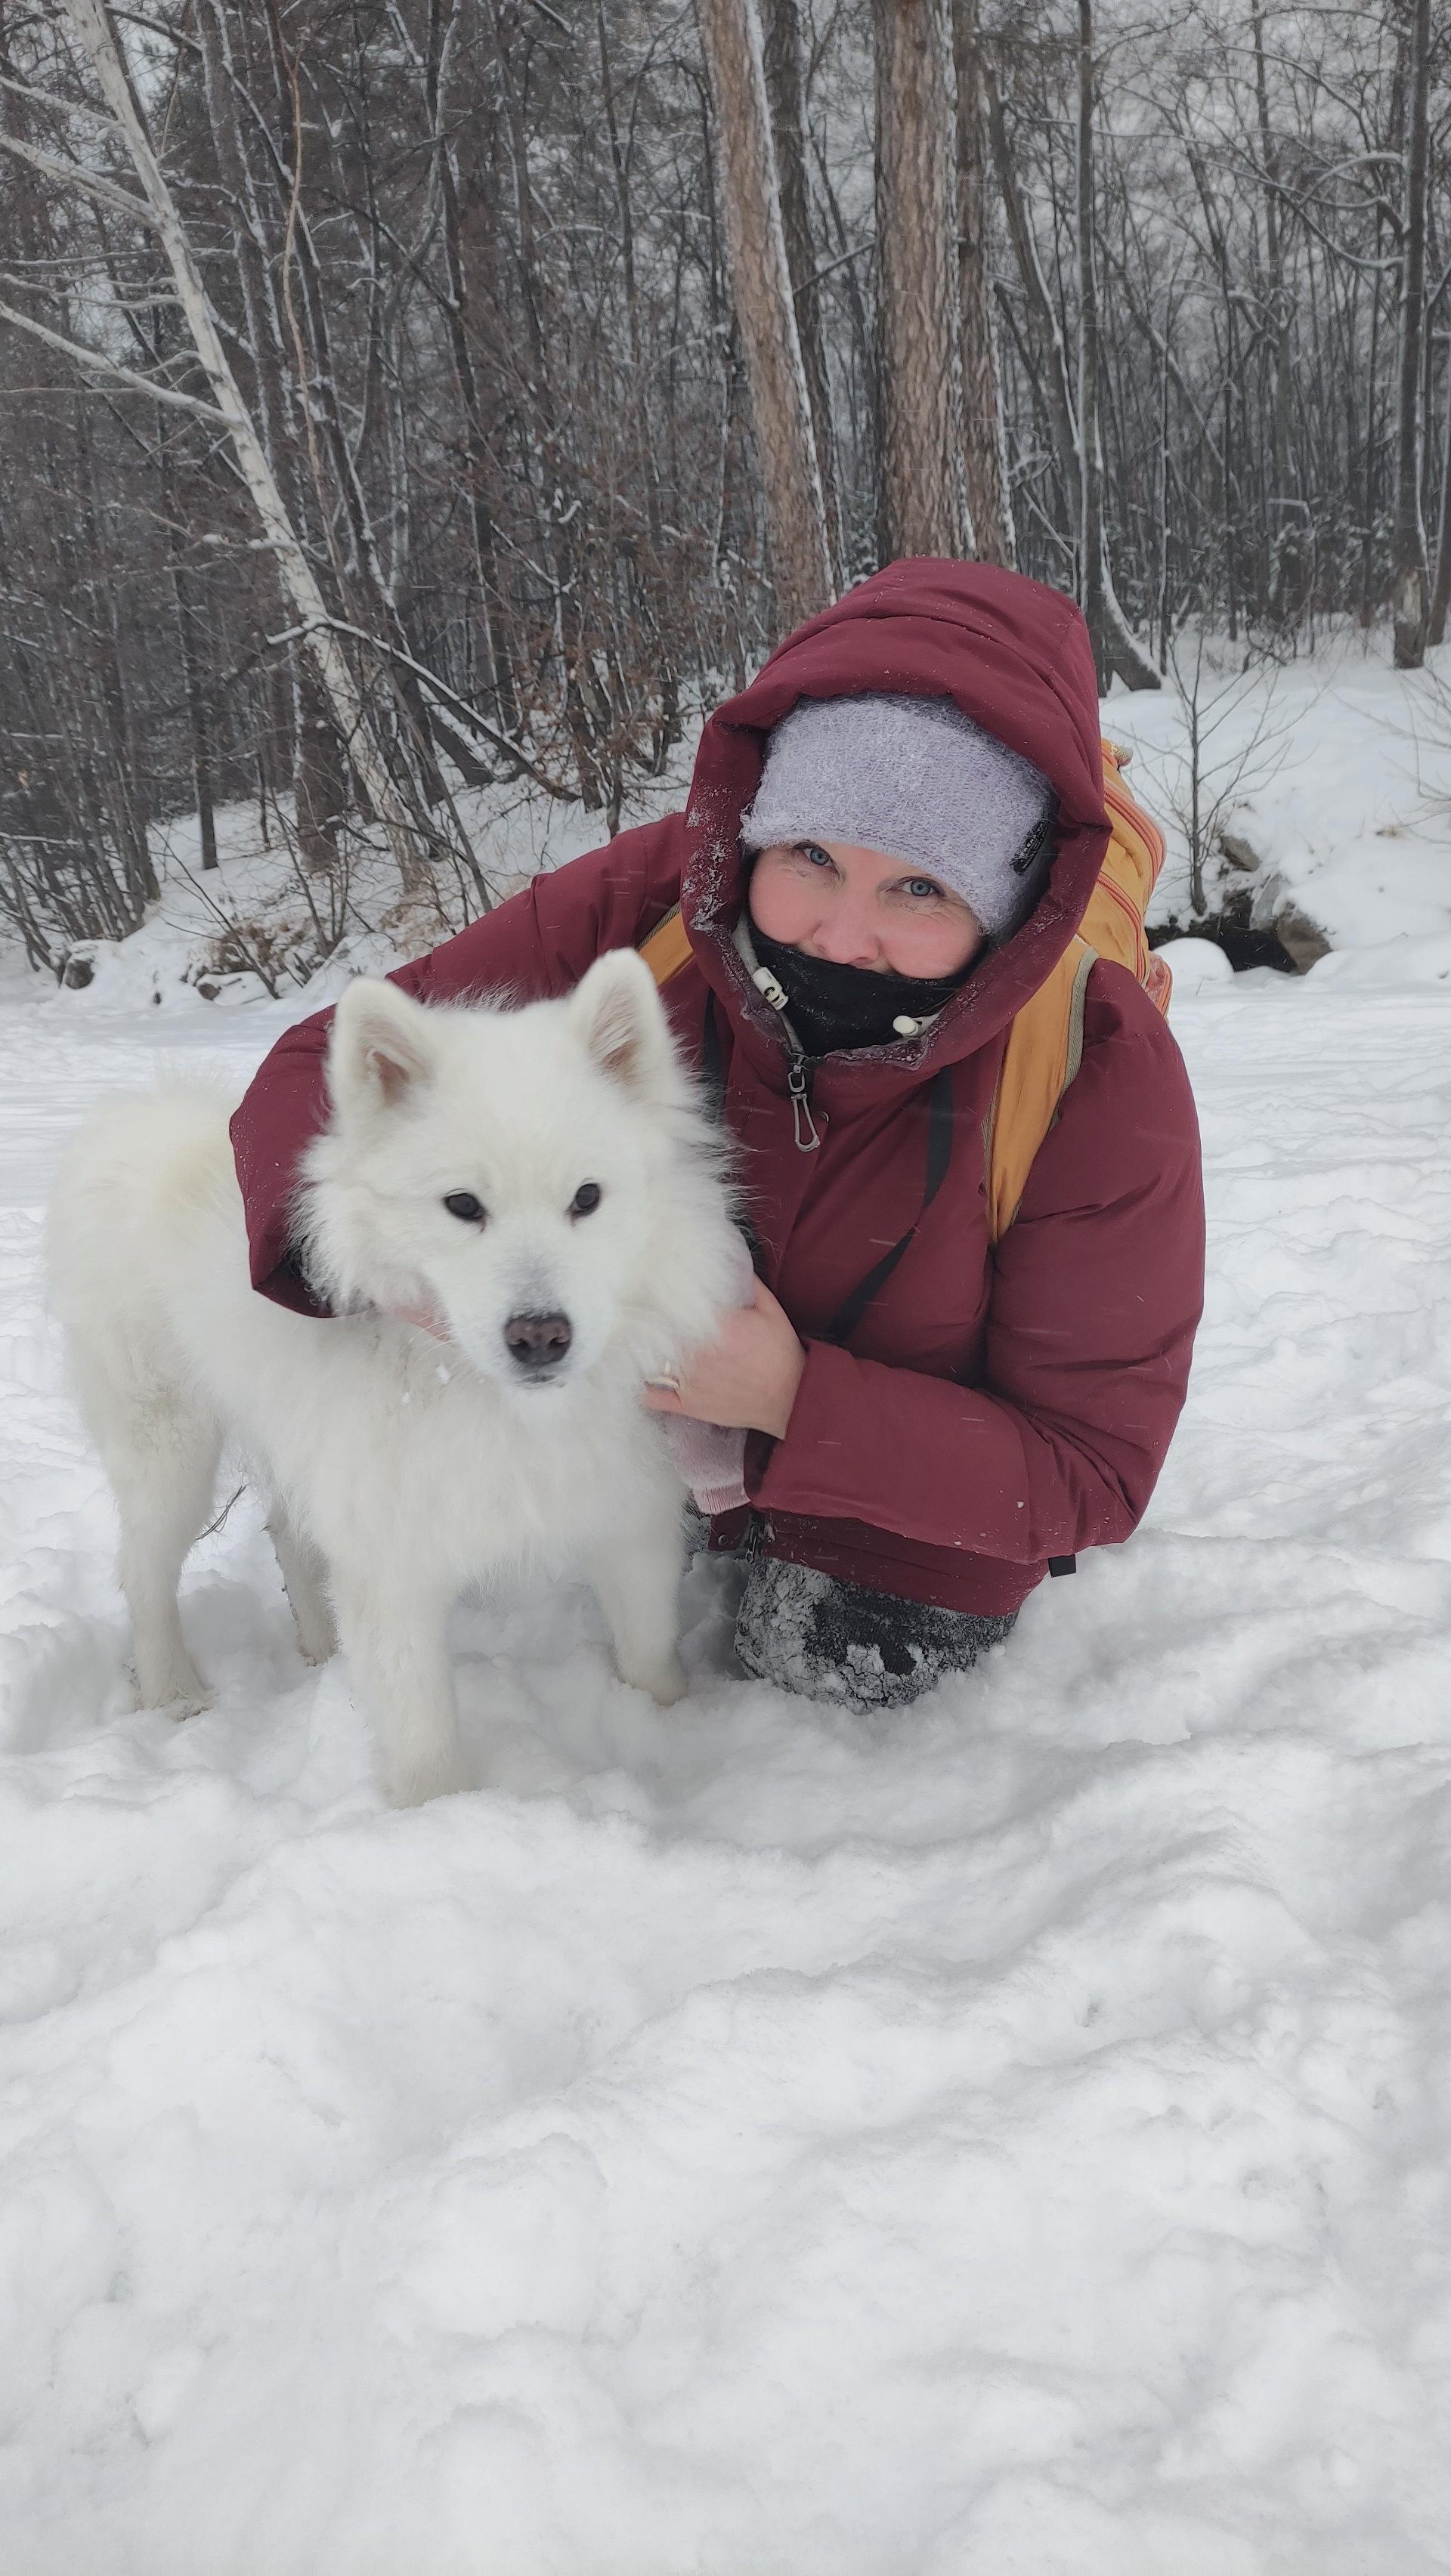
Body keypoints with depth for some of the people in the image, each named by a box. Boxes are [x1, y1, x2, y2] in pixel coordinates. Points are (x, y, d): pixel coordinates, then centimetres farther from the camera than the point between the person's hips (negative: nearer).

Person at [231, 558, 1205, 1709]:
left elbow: (1096, 1468, -27)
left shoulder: (1104, 1084, -34)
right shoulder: (651, 904, -28)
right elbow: (336, 1062, -20)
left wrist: (798, 1399, -41)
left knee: (841, 1660, -14)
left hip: (918, 1452, -2)